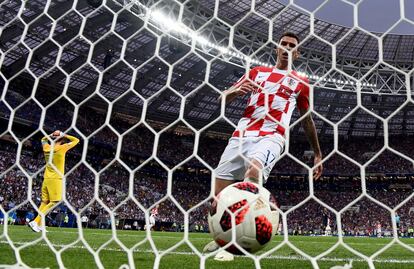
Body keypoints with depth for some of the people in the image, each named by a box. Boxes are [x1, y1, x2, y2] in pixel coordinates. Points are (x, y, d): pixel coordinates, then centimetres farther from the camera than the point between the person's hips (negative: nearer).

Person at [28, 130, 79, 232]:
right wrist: (65, 135, 7)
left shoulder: (47, 147, 8)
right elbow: (76, 140, 1)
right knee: (54, 202, -6)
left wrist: (51, 135, 19)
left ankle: (39, 225, 8)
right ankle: (35, 222, -15)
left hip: (46, 178, 7)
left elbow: (43, 139, 33)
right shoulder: (61, 148, -8)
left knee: (44, 202, 10)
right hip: (55, 179, -7)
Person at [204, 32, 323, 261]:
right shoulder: (257, 72, 23)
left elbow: (307, 120, 26)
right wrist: (236, 90, -4)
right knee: (220, 192, -4)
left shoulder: (300, 83, 18)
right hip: (242, 134, 3)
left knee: (254, 171, -36)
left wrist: (318, 154, 28)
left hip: (271, 137, -3)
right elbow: (223, 99, 20)